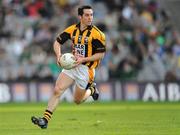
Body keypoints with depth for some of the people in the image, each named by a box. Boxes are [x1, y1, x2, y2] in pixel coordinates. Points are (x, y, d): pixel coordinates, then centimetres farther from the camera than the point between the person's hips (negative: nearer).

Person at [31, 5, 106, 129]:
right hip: (71, 65, 4)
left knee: (77, 100, 7)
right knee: (57, 90, -12)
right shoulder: (72, 29, 1)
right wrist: (59, 55, -9)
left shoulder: (96, 34, -13)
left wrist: (83, 59, -20)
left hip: (85, 69, -4)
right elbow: (57, 42, 10)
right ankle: (45, 120, -11)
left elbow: (101, 54, -11)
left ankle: (92, 90, 38)